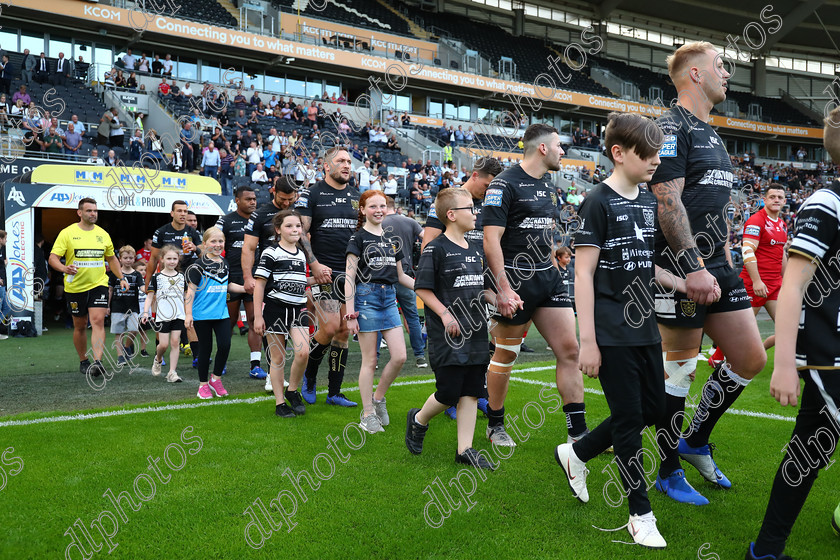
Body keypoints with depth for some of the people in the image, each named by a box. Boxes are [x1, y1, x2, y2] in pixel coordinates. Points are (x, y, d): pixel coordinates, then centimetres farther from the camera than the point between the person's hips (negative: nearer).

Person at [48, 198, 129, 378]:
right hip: (75, 287, -1)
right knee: (80, 326, 10)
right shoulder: (67, 233, -3)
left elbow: (111, 258, 21)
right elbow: (53, 258, -7)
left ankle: (97, 362, -22)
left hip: (99, 284, 1)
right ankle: (83, 361, 27)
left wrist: (121, 278, 12)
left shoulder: (103, 234, 9)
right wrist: (64, 269, -27)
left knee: (98, 321, -15)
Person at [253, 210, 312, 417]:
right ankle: (280, 403, 13)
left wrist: (305, 310, 22)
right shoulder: (271, 253, -6)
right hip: (276, 309, -5)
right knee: (278, 357, 2)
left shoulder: (301, 255, 13)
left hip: (298, 310, 5)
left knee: (303, 352, -13)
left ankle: (293, 391, 9)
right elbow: (260, 285, -7)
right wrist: (257, 316, -10)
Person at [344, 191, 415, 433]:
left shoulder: (392, 240, 15)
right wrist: (350, 313, -14)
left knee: (400, 356, -2)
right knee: (370, 360, -1)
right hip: (366, 297, -6)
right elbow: (349, 277, -7)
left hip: (389, 299, 6)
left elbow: (400, 275, 22)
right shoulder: (358, 238, -2)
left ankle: (378, 398, 20)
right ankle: (368, 415, 9)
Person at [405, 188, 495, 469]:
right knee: (449, 392, -3)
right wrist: (445, 314, -16)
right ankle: (418, 420, 25)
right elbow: (422, 289, -9)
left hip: (475, 332, 7)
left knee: (471, 392, 5)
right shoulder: (435, 249, -8)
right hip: (447, 335, -7)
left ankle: (465, 449, 12)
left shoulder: (476, 249, 14)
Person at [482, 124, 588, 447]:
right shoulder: (505, 184, -11)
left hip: (547, 278, 8)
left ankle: (578, 432, 7)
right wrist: (503, 288, -22)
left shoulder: (547, 185, 15)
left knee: (569, 350, 2)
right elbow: (491, 239, -17)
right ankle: (495, 425, 23)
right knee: (506, 355, 4)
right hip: (516, 281, -8)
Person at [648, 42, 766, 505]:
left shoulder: (710, 134, 21)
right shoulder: (672, 127, -9)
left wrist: (723, 255, 19)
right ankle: (668, 473, 14)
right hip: (682, 266, -9)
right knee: (680, 366, -1)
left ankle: (695, 440, 26)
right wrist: (694, 268, -24)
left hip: (716, 265, 9)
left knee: (751, 358, 9)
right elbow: (668, 202, -19)